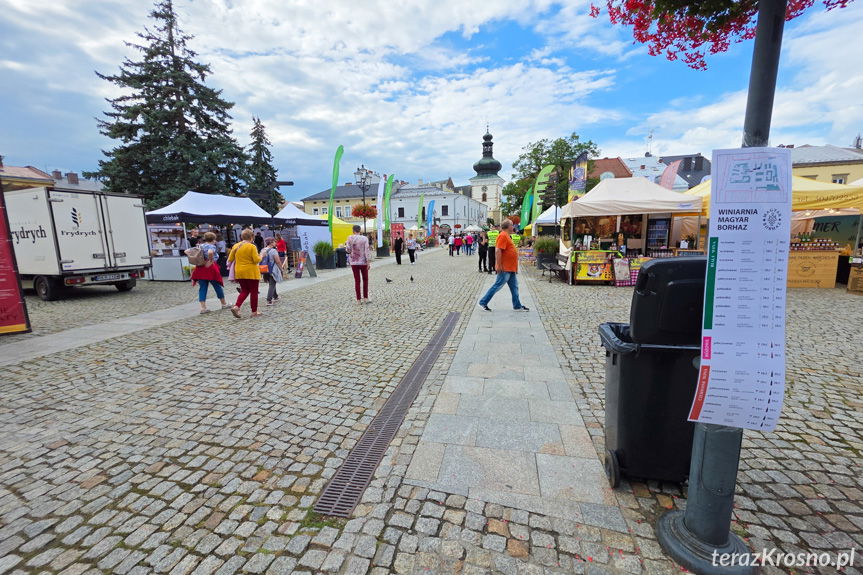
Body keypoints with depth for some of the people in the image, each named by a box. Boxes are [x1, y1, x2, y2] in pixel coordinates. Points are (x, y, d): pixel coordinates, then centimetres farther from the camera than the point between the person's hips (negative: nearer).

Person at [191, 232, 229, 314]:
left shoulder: (199, 246, 13)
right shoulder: (212, 246, -10)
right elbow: (210, 252, -31)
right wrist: (211, 261, -20)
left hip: (200, 269, 6)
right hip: (210, 268, -6)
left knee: (202, 288, 5)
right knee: (217, 286, 9)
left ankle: (203, 307, -1)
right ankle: (224, 304, 21)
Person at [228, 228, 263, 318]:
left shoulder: (235, 246, 5)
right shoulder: (252, 247, -12)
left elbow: (230, 259, 8)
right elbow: (256, 260, -16)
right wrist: (261, 256, 3)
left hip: (239, 273, 6)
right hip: (251, 273, -5)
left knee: (244, 291, 18)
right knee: (254, 292, 7)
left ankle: (236, 306, -3)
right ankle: (254, 312, 13)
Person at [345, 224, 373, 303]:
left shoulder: (350, 238, -4)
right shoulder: (365, 238, -5)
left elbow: (348, 250, -2)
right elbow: (367, 250, -9)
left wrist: (346, 245, 18)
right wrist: (369, 262, -7)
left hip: (354, 262, 1)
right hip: (363, 262, -1)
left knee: (357, 280, 6)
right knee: (365, 279, 13)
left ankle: (358, 300, 7)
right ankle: (365, 298, 11)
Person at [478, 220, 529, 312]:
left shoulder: (506, 235, 16)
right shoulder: (503, 235, -16)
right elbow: (498, 250, -24)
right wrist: (499, 265, -25)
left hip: (511, 268, 10)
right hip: (505, 268, -10)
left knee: (514, 287, 13)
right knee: (497, 286, -4)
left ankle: (517, 306, 21)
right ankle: (483, 303, 4)